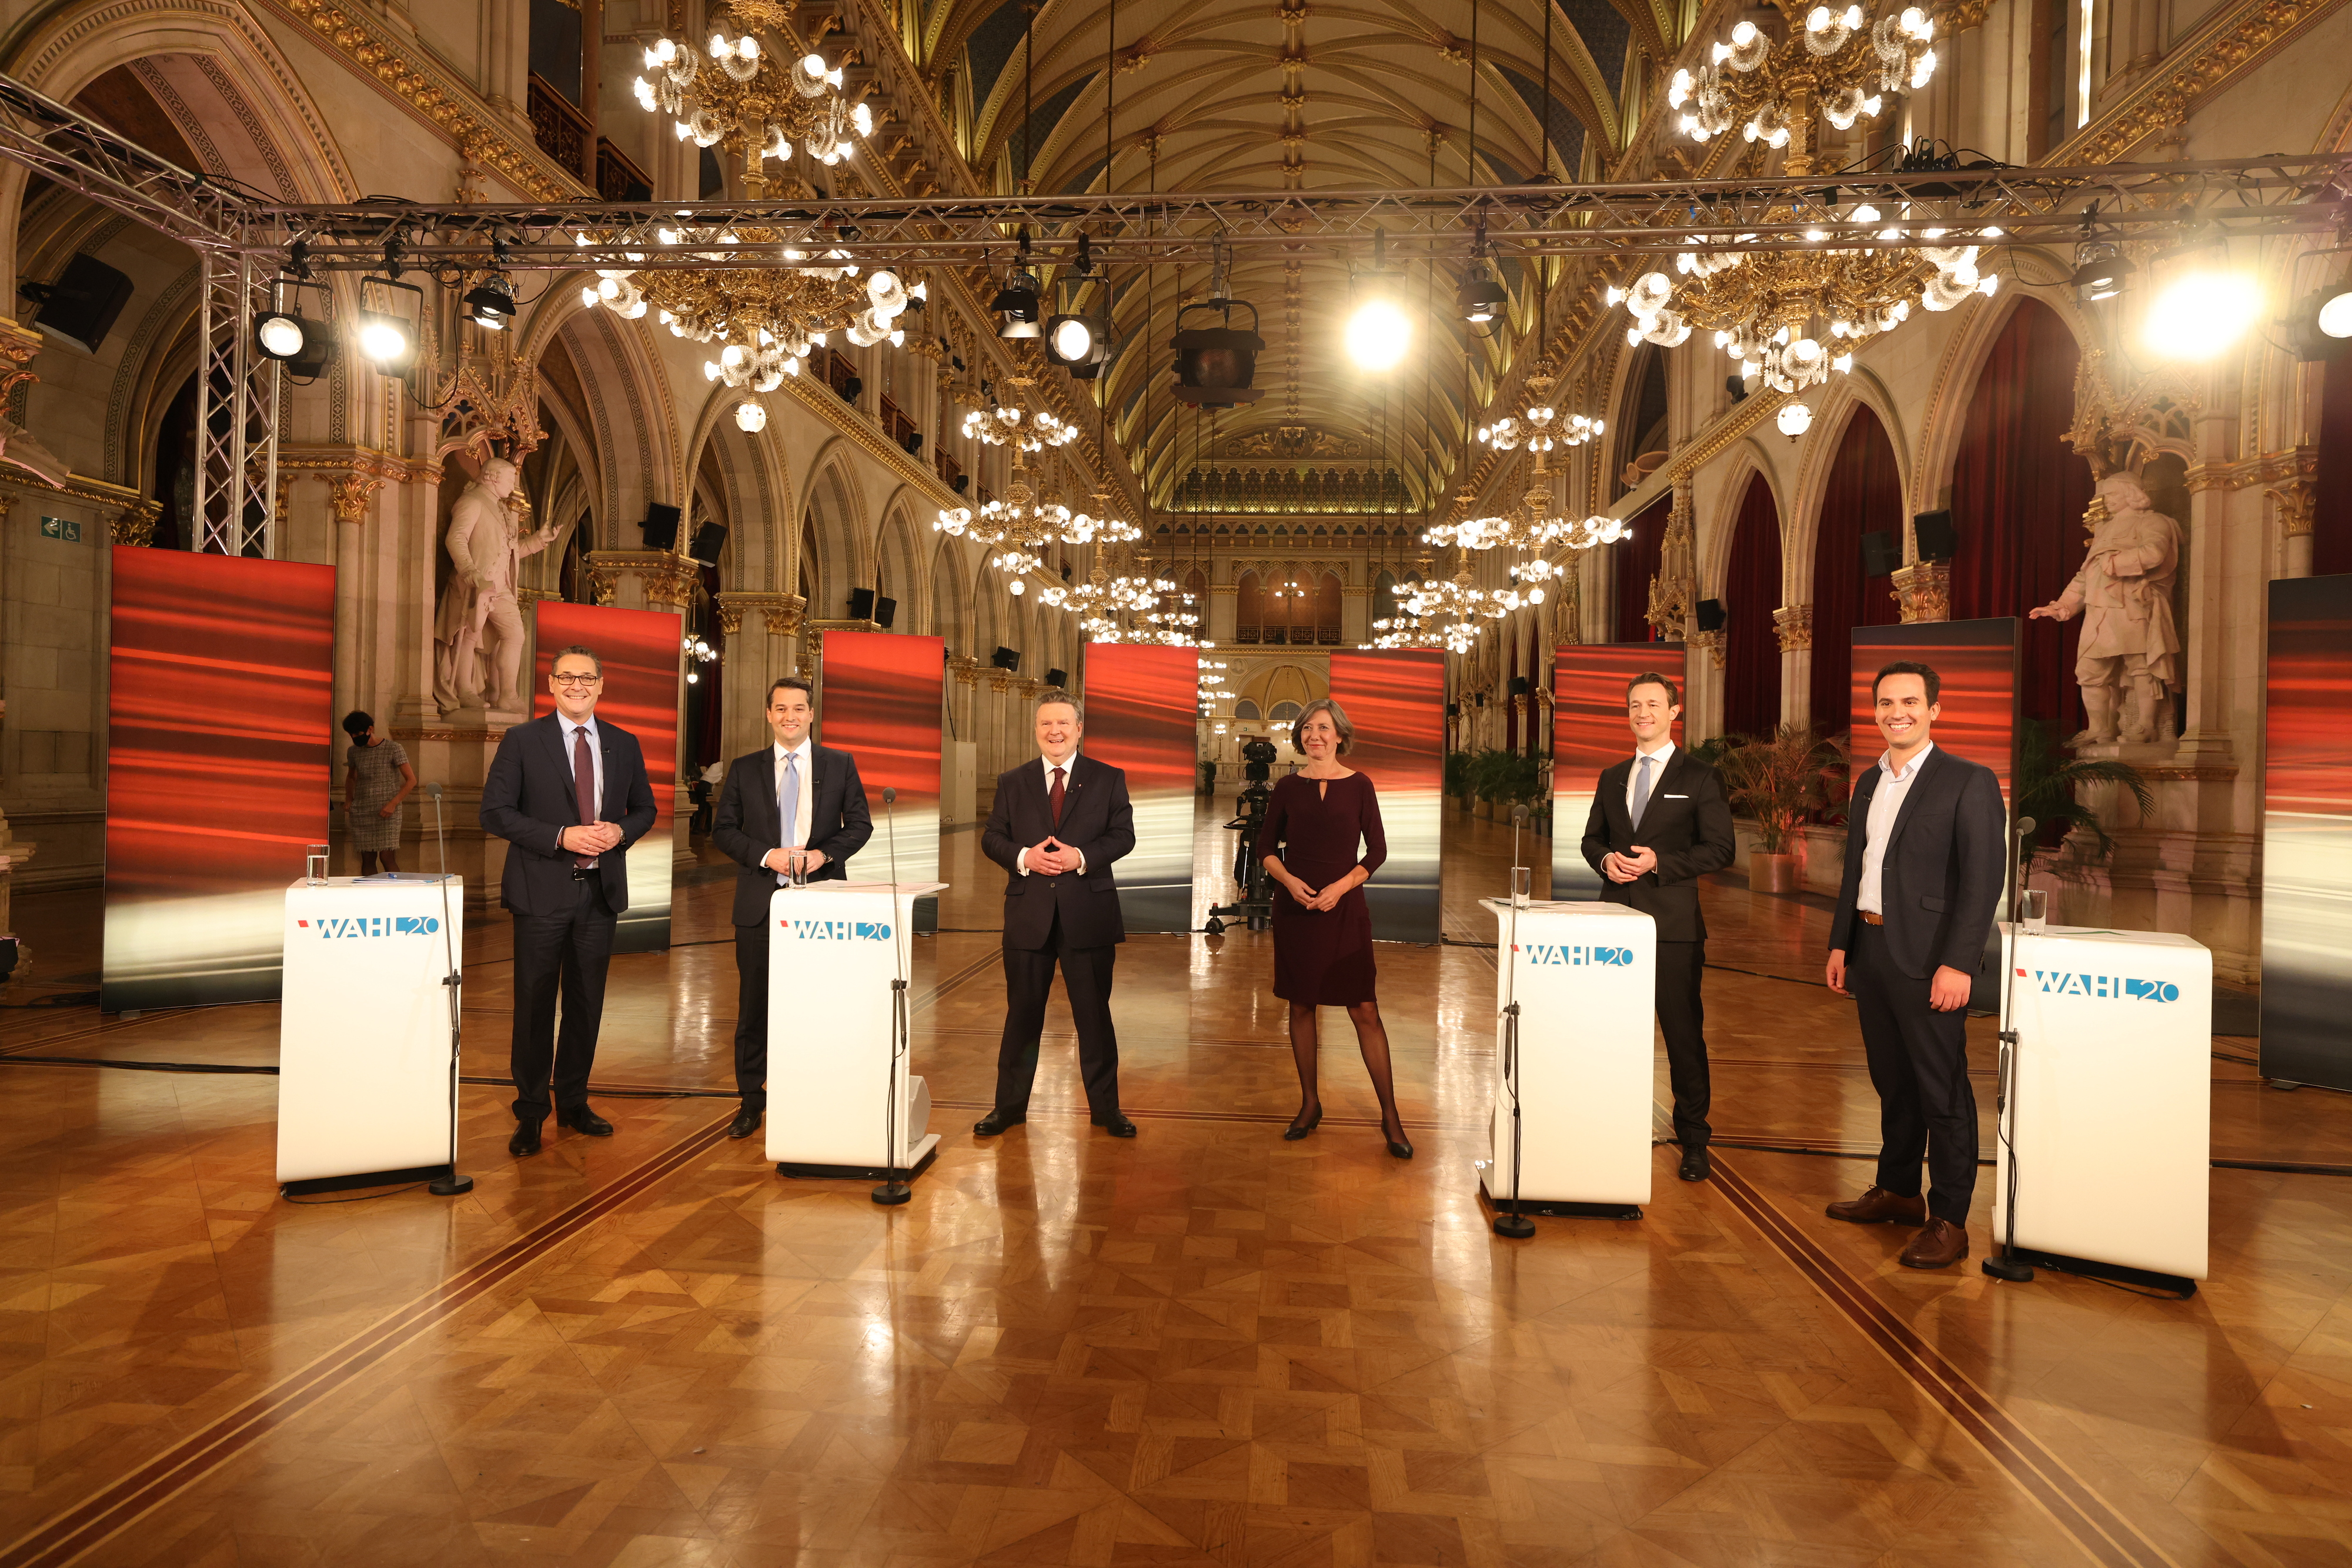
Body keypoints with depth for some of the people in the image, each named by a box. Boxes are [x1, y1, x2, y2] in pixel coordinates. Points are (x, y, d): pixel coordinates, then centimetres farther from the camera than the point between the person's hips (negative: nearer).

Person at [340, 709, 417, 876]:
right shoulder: (354, 752, 10)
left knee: (387, 858, -10)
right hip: (361, 813, 4)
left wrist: (393, 803, -14)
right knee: (367, 859, 3)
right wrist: (348, 800, 14)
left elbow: (411, 780, -6)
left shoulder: (393, 748, -5)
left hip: (387, 812, -4)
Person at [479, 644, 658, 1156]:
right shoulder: (522, 741, -1)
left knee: (587, 1003, 12)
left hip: (601, 890, 3)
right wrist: (560, 836, -17)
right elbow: (494, 812, -7)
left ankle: (573, 1103, 27)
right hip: (543, 891, -3)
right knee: (535, 1004, 4)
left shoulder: (624, 744, 9)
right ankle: (530, 1113, 17)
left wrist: (620, 832, -7)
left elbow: (645, 808, 15)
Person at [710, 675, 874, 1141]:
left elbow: (860, 824, 6)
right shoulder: (745, 768, 8)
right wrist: (766, 855, -11)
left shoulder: (840, 764, 6)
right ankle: (751, 1100, 18)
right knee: (754, 1003, 6)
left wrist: (825, 853, -12)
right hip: (760, 902, 1)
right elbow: (723, 830, 5)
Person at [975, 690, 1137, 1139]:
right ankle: (1010, 1105, 23)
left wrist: (1081, 857, -18)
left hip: (1088, 913, -1)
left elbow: (1123, 835, -2)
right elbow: (991, 838, 5)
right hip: (1029, 915, 1)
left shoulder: (1108, 779, 4)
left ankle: (1105, 1107, 20)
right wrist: (1024, 857, -15)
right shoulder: (1012, 782, 9)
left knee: (1095, 1013, 7)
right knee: (1022, 1012, 10)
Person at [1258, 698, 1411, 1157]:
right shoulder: (1288, 786, 4)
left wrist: (1340, 886, -13)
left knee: (1365, 1011, -5)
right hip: (1296, 907, 2)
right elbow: (1266, 847, 8)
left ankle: (1390, 1115, 4)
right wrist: (1289, 879, -11)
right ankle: (1310, 1103, 22)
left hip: (1345, 909, -2)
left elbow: (1377, 850, 0)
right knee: (1301, 1006, 8)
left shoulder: (1358, 785, 0)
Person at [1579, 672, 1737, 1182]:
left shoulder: (1699, 777, -1)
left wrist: (1658, 863, -17)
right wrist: (1605, 858, -5)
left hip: (1673, 924, -4)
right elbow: (1591, 837, 18)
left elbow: (1720, 849, -5)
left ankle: (1693, 1139, 14)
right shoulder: (1611, 777, 14)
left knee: (1684, 1033, 1)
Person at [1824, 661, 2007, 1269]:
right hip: (1871, 951, 7)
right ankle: (1898, 1191, 31)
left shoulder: (1970, 783, -8)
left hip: (1928, 960, -7)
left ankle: (1948, 1220, 11)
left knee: (1942, 1092, 1)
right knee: (1891, 1081, 17)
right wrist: (1840, 944, 13)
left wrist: (1957, 965, -19)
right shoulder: (1868, 782, 14)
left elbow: (1983, 880, -13)